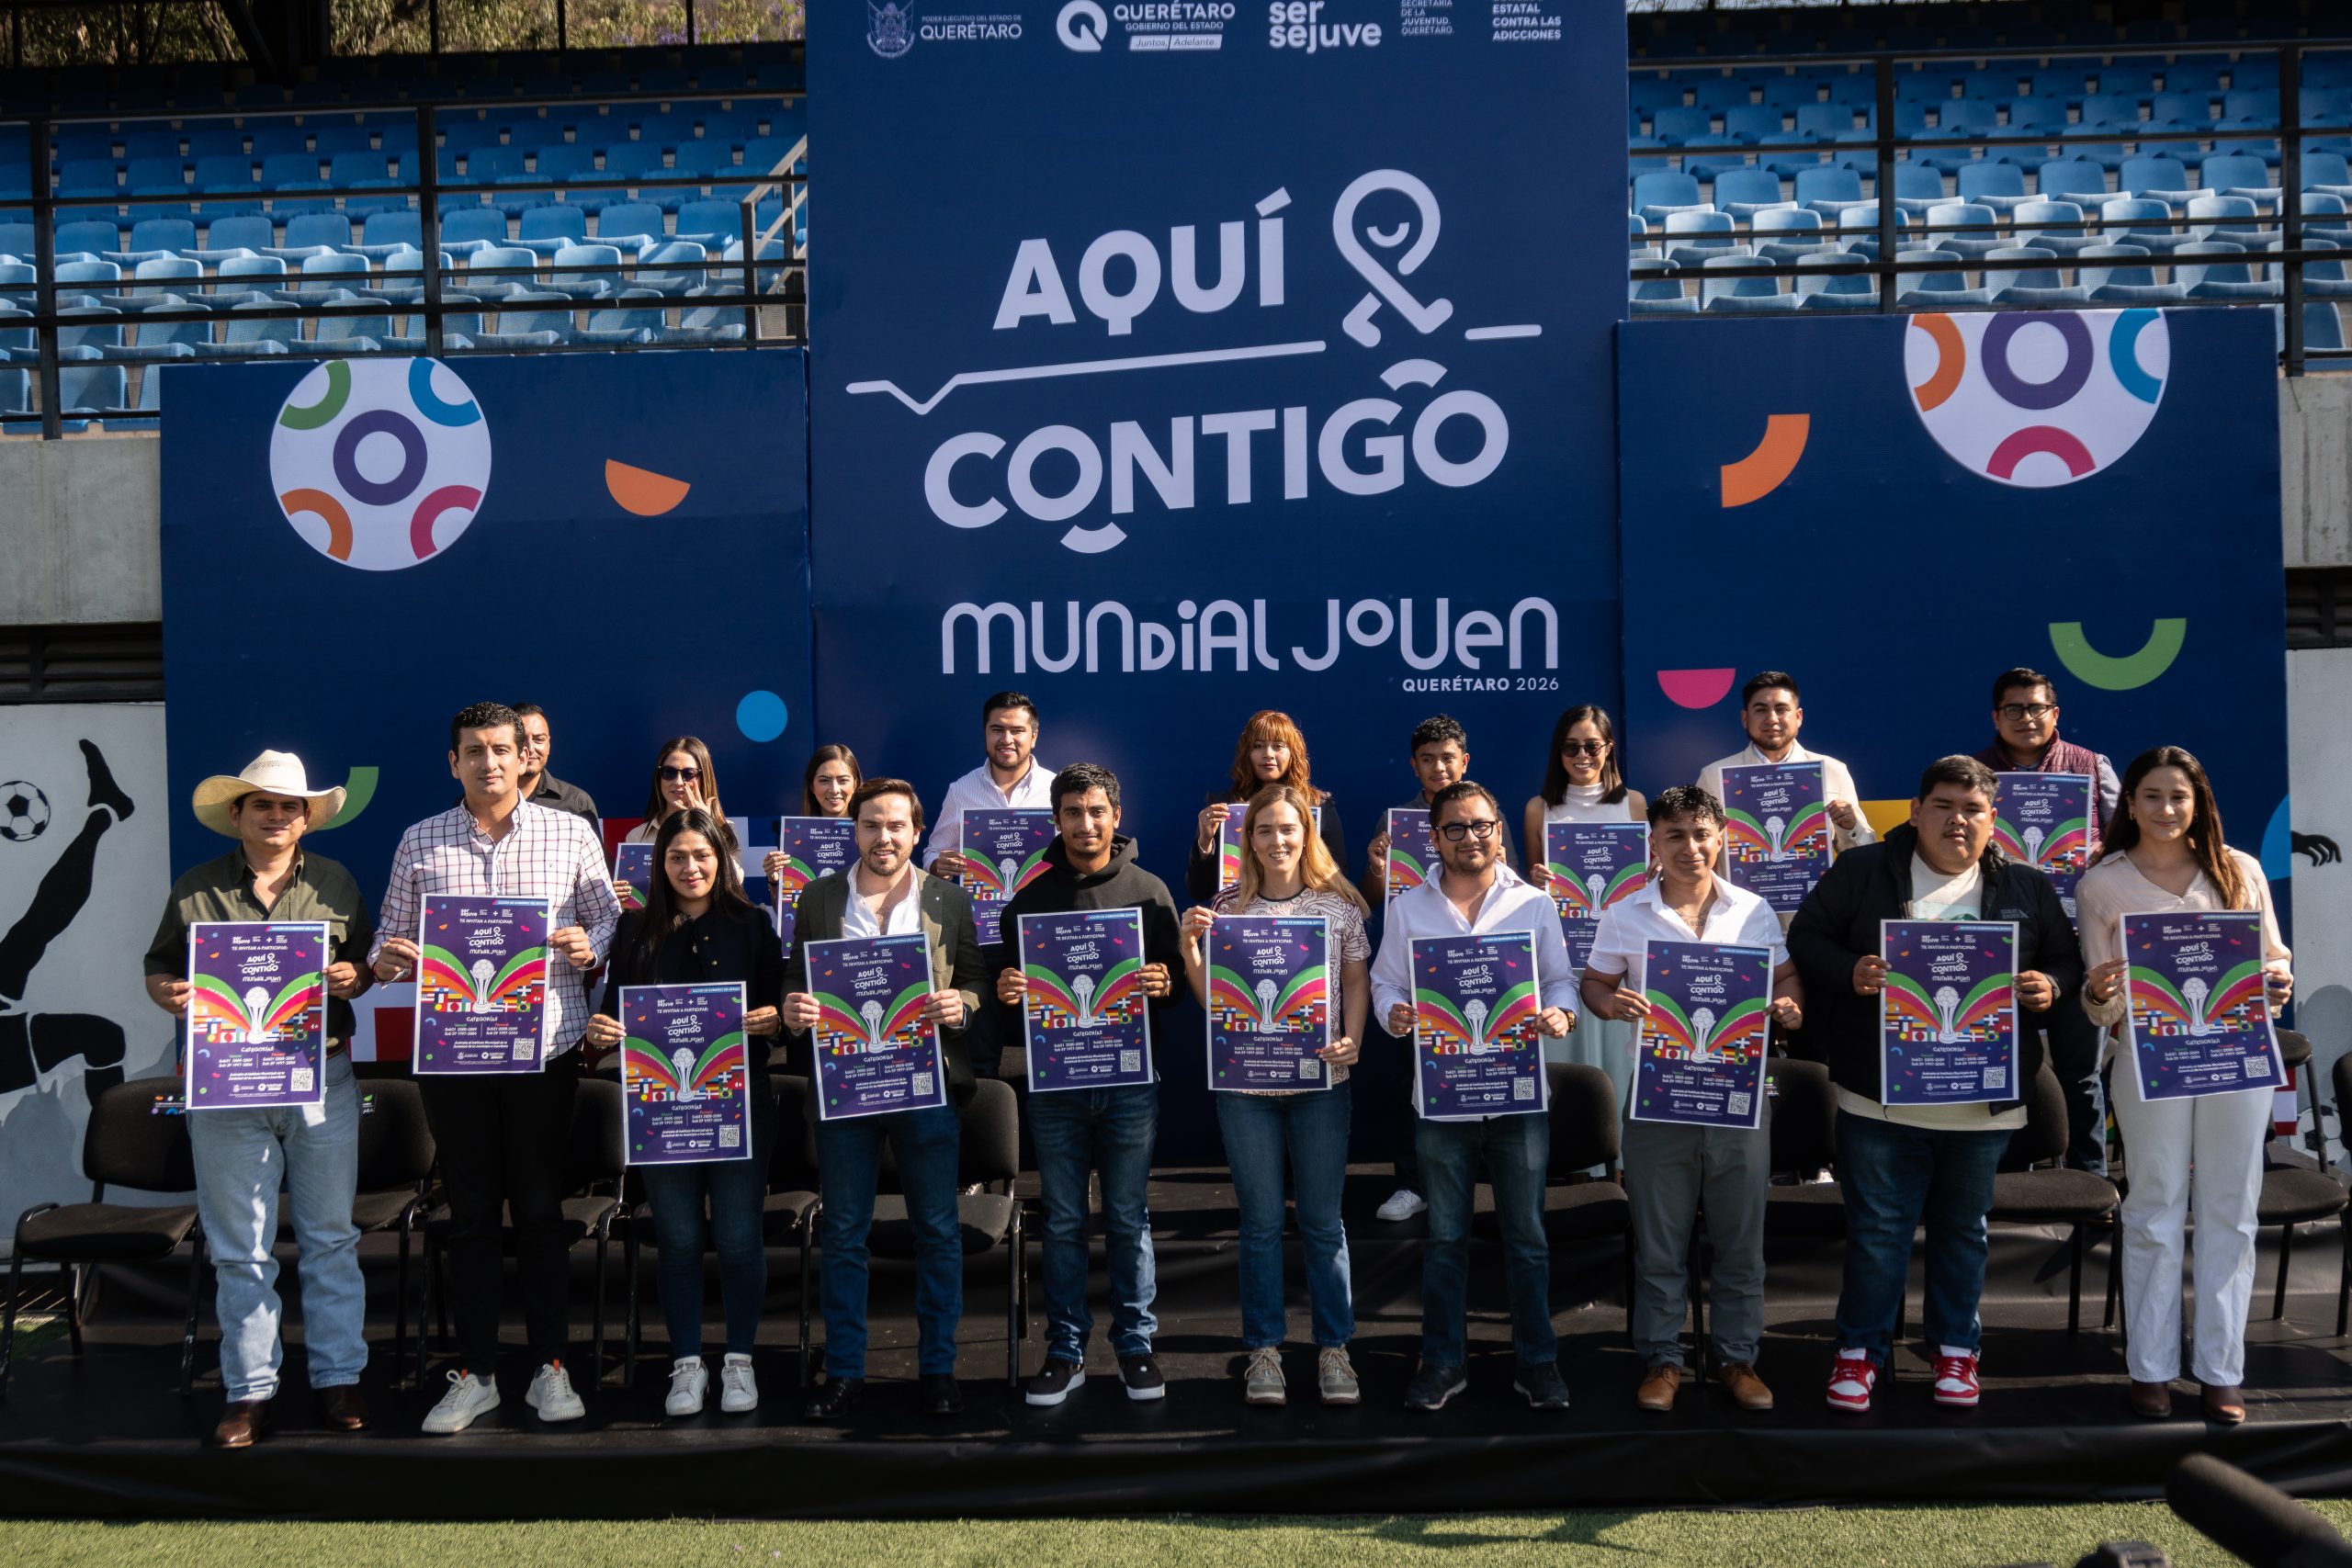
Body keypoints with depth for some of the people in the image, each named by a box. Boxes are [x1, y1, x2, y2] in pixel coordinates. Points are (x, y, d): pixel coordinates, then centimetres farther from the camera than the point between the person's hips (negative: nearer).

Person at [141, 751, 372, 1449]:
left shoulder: (335, 883, 8)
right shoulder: (195, 890, 6)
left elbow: (366, 963, 10)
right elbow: (158, 968, 10)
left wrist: (352, 976, -11)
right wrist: (167, 994, -12)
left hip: (323, 1081, 0)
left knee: (330, 1238, 6)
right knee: (240, 1249, 5)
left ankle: (338, 1377, 16)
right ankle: (250, 1390, 15)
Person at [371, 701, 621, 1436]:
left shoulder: (570, 832, 4)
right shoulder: (419, 842, 8)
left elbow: (609, 919, 7)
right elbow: (389, 941, 10)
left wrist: (587, 947, -14)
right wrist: (385, 962, -11)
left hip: (545, 1045, -1)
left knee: (540, 1207, 7)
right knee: (471, 1211, 8)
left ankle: (550, 1367, 18)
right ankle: (474, 1374, 18)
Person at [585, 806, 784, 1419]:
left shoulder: (752, 925, 3)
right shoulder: (636, 929, 7)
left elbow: (779, 1011, 2)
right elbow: (615, 1009, 8)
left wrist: (773, 1020, -19)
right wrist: (600, 1031, -13)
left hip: (740, 1099, -1)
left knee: (738, 1235, 3)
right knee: (677, 1237, 8)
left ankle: (739, 1360, 19)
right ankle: (687, 1363, 21)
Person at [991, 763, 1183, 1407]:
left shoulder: (1149, 890, 4)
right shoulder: (1031, 897, 6)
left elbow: (1177, 974, 6)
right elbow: (1010, 987, 9)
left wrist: (1163, 985, -16)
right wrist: (1006, 992, -13)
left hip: (1130, 1078, -1)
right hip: (1054, 1081, 1)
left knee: (1129, 1218, 6)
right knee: (1062, 1221, 7)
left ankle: (1135, 1346, 19)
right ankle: (1065, 1350, 18)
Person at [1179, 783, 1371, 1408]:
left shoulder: (1338, 903, 0)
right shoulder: (1228, 906, 2)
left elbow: (1357, 980, 5)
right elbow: (1210, 999, 4)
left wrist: (1352, 1040, -10)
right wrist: (1188, 945, -11)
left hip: (1321, 1081, 0)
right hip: (1246, 1082, 1)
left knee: (1323, 1221, 7)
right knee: (1261, 1222, 9)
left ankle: (1334, 1347, 20)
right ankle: (1264, 1351, 19)